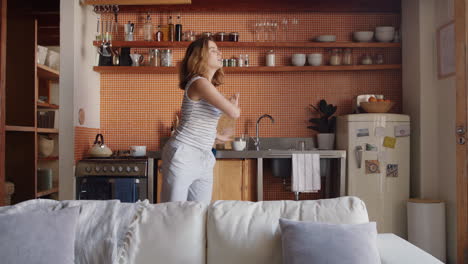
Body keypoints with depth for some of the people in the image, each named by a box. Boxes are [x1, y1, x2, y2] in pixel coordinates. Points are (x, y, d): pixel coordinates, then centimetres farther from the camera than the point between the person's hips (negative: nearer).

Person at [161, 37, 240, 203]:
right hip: (183, 156, -9)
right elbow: (233, 113, -20)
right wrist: (234, 105, 3)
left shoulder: (209, 85, 15)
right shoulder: (199, 83, -15)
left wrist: (218, 136, 34)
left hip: (204, 159, 9)